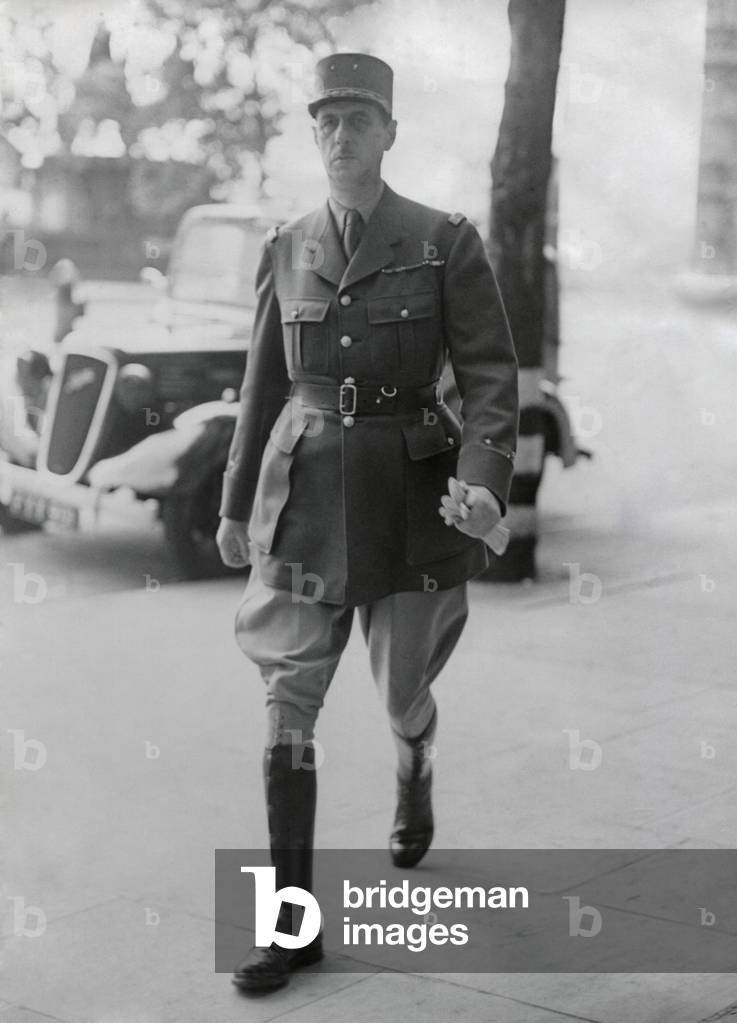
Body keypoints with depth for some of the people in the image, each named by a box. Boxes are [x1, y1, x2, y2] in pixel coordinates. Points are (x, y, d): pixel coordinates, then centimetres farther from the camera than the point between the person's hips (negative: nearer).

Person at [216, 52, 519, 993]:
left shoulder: (446, 243, -6)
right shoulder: (286, 252, 4)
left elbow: (492, 377, -9)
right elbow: (264, 386, 12)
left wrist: (485, 482, -26)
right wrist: (235, 502, 14)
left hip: (407, 499, -2)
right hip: (303, 500, 2)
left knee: (402, 692, 14)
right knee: (287, 704, -6)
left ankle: (413, 780, 52)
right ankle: (294, 922, 1)